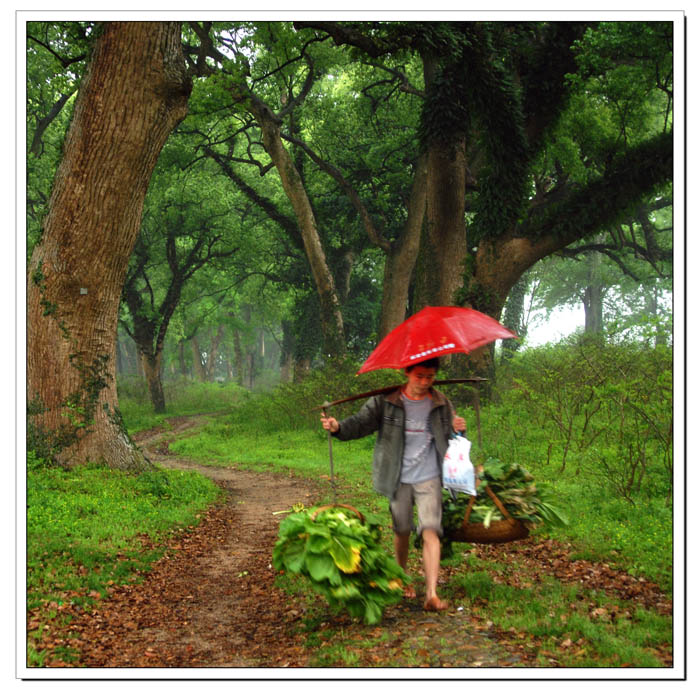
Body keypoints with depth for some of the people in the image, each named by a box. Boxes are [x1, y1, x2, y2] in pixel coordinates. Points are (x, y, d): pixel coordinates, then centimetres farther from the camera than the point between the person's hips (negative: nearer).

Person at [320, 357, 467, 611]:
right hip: (398, 478, 0)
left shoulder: (441, 404, 3)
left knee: (430, 532, -10)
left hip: (429, 478, 0)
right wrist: (338, 427, -26)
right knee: (402, 531, 12)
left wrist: (458, 430, -9)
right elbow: (361, 423, -7)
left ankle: (432, 595, -13)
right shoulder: (386, 401, -4)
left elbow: (450, 439, 14)